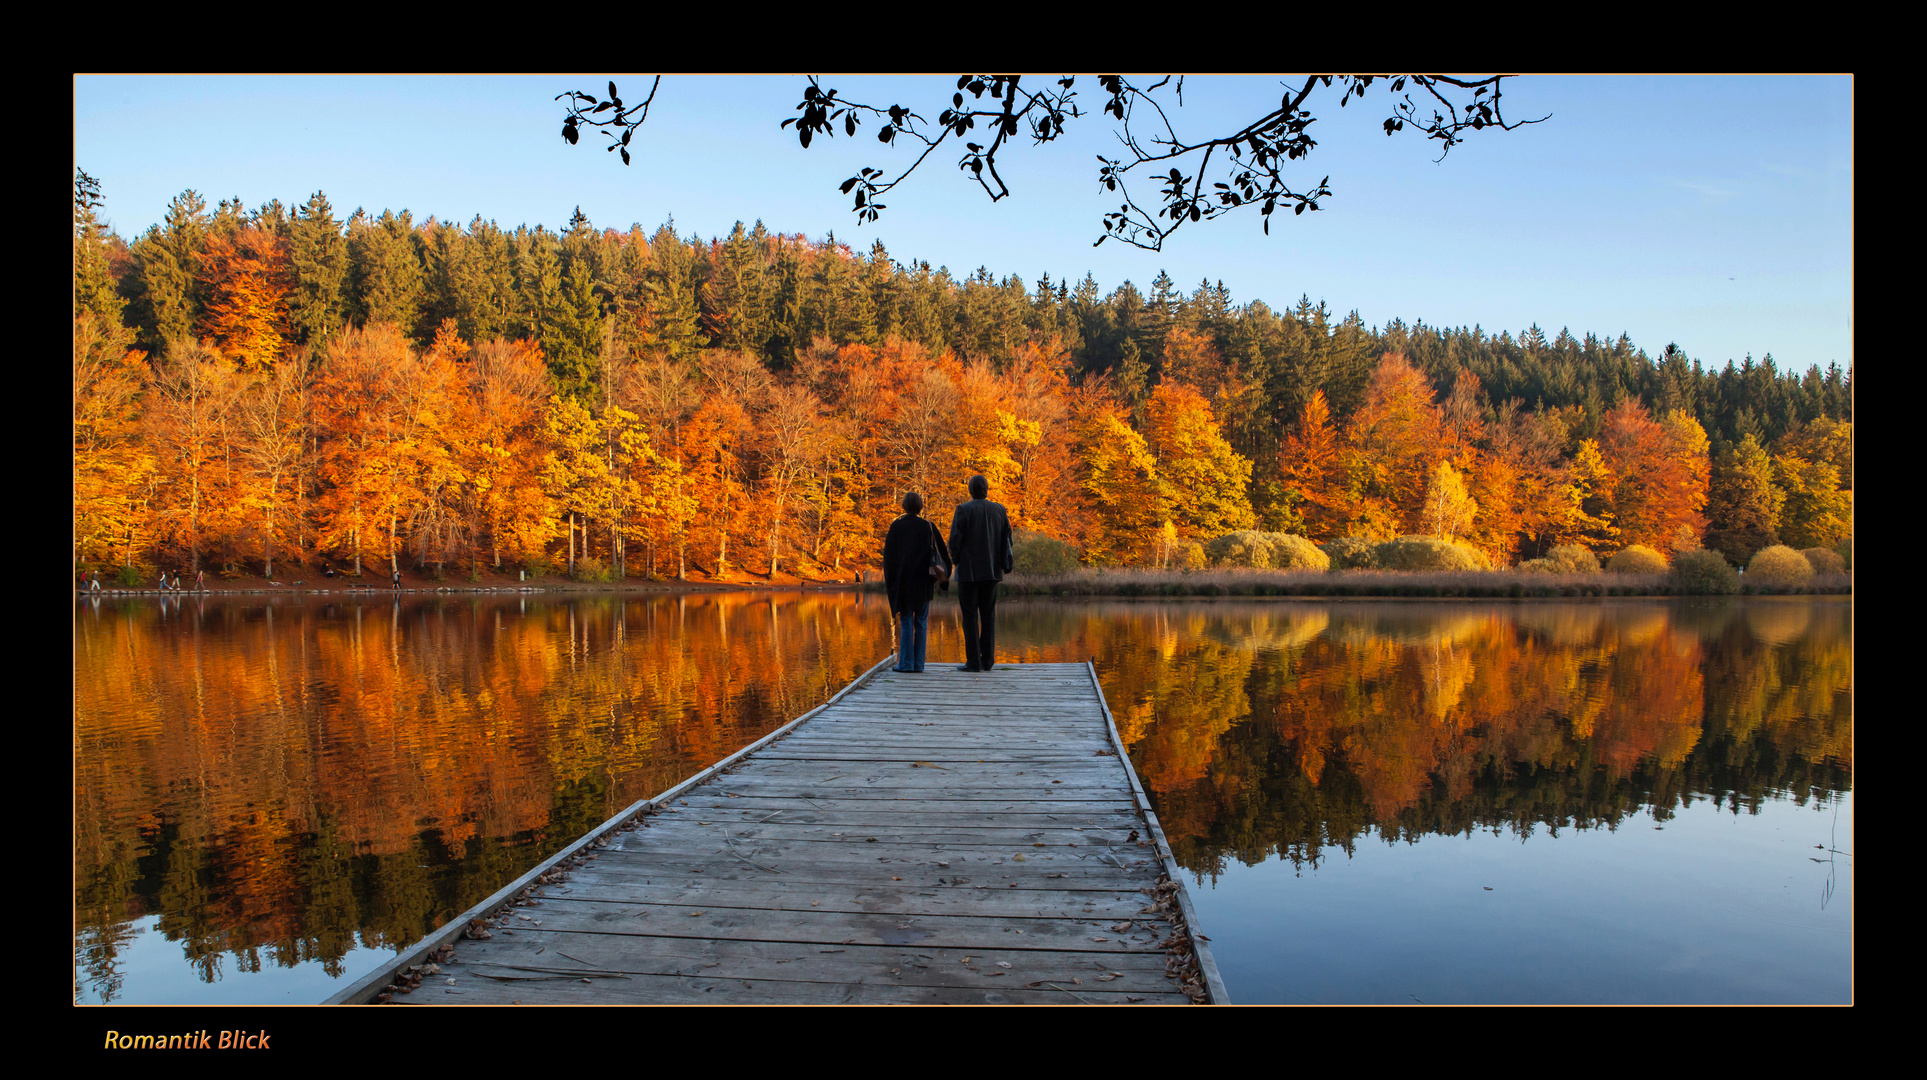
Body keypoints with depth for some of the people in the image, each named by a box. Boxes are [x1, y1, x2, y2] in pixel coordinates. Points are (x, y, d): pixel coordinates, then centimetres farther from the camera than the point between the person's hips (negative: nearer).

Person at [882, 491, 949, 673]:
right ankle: (918, 663, 5)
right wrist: (943, 574, 12)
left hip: (903, 581, -1)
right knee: (921, 621, 7)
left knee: (905, 622, 3)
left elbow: (888, 554, -4)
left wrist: (889, 581, 2)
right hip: (923, 580, 1)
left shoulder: (896, 526, -3)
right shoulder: (928, 527, 0)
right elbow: (943, 552, 1)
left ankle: (906, 663, -2)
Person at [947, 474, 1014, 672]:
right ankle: (988, 660, 9)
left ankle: (974, 661, -3)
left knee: (970, 615, -1)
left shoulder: (963, 510, -7)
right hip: (991, 570, 4)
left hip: (969, 571, -4)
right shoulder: (999, 510, 6)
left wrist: (956, 559, 8)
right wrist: (1007, 564, 7)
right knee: (988, 615, 10)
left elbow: (955, 539, -9)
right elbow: (1006, 538, 4)